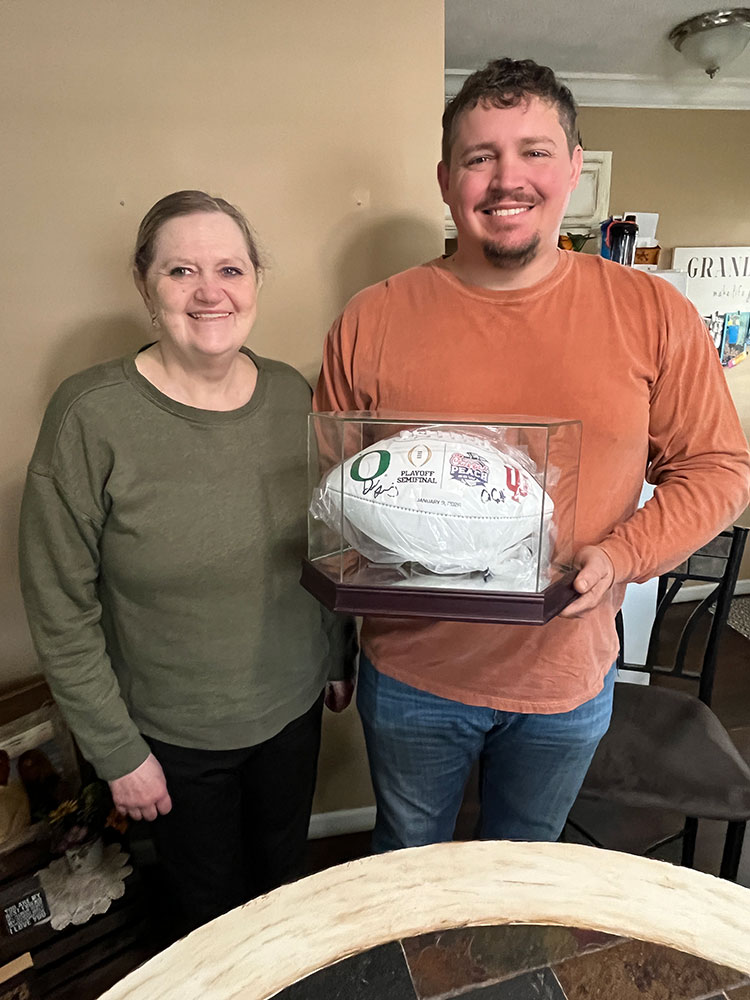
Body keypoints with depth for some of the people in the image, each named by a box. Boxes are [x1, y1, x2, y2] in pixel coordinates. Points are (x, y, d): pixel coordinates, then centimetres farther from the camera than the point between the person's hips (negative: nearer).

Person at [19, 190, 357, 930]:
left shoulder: (291, 395, -7)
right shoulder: (90, 417, -21)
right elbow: (61, 612, -15)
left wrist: (341, 655, 9)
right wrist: (117, 752, -10)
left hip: (294, 703, 4)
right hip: (174, 734, -3)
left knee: (285, 877, 28)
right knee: (211, 903, 23)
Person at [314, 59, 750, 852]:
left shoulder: (653, 315, -7)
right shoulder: (373, 320, -9)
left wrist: (622, 556, -18)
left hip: (568, 674, 1)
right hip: (411, 674, 0)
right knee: (407, 860, 28)